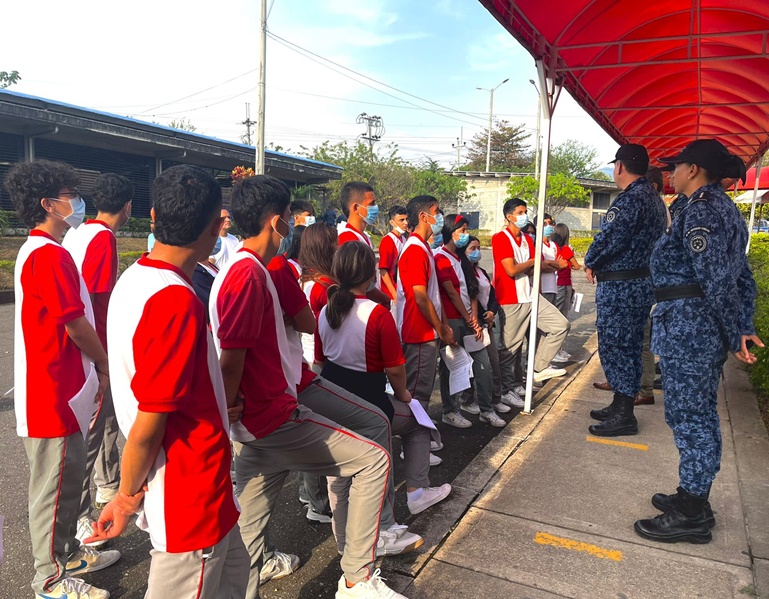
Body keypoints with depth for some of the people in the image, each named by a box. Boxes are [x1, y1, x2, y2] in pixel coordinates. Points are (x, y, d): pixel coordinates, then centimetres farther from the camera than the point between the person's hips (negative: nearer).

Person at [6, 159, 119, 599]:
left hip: (60, 386, 10)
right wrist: (104, 365, -3)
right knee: (55, 484, 3)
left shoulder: (37, 251, 14)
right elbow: (76, 322, -19)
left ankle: (68, 553, 35)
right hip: (55, 392, -10)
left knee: (68, 477, 20)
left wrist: (94, 366, 14)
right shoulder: (49, 254, -19)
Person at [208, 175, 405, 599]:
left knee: (247, 533, 17)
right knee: (373, 459, -1)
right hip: (275, 418, -10)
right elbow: (230, 360, -21)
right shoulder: (249, 274, -19)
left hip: (258, 427, 10)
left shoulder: (244, 269, 14)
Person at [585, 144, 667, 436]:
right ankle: (622, 406, 26)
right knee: (629, 347, 15)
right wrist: (600, 263, 13)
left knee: (614, 347, -3)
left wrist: (590, 263, -5)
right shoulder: (655, 198, 15)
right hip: (643, 282, 10)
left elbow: (610, 238, -24)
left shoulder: (631, 198, -18)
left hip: (620, 286, -10)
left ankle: (623, 416, 4)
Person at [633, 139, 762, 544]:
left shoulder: (699, 211, -15)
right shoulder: (723, 207, 17)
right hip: (709, 329, 10)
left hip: (688, 328, -10)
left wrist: (735, 336, -14)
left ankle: (690, 516, 10)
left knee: (688, 416, -2)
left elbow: (716, 282, -21)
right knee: (699, 414, 16)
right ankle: (693, 498, 29)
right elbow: (743, 279, 15)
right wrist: (743, 329, 11)